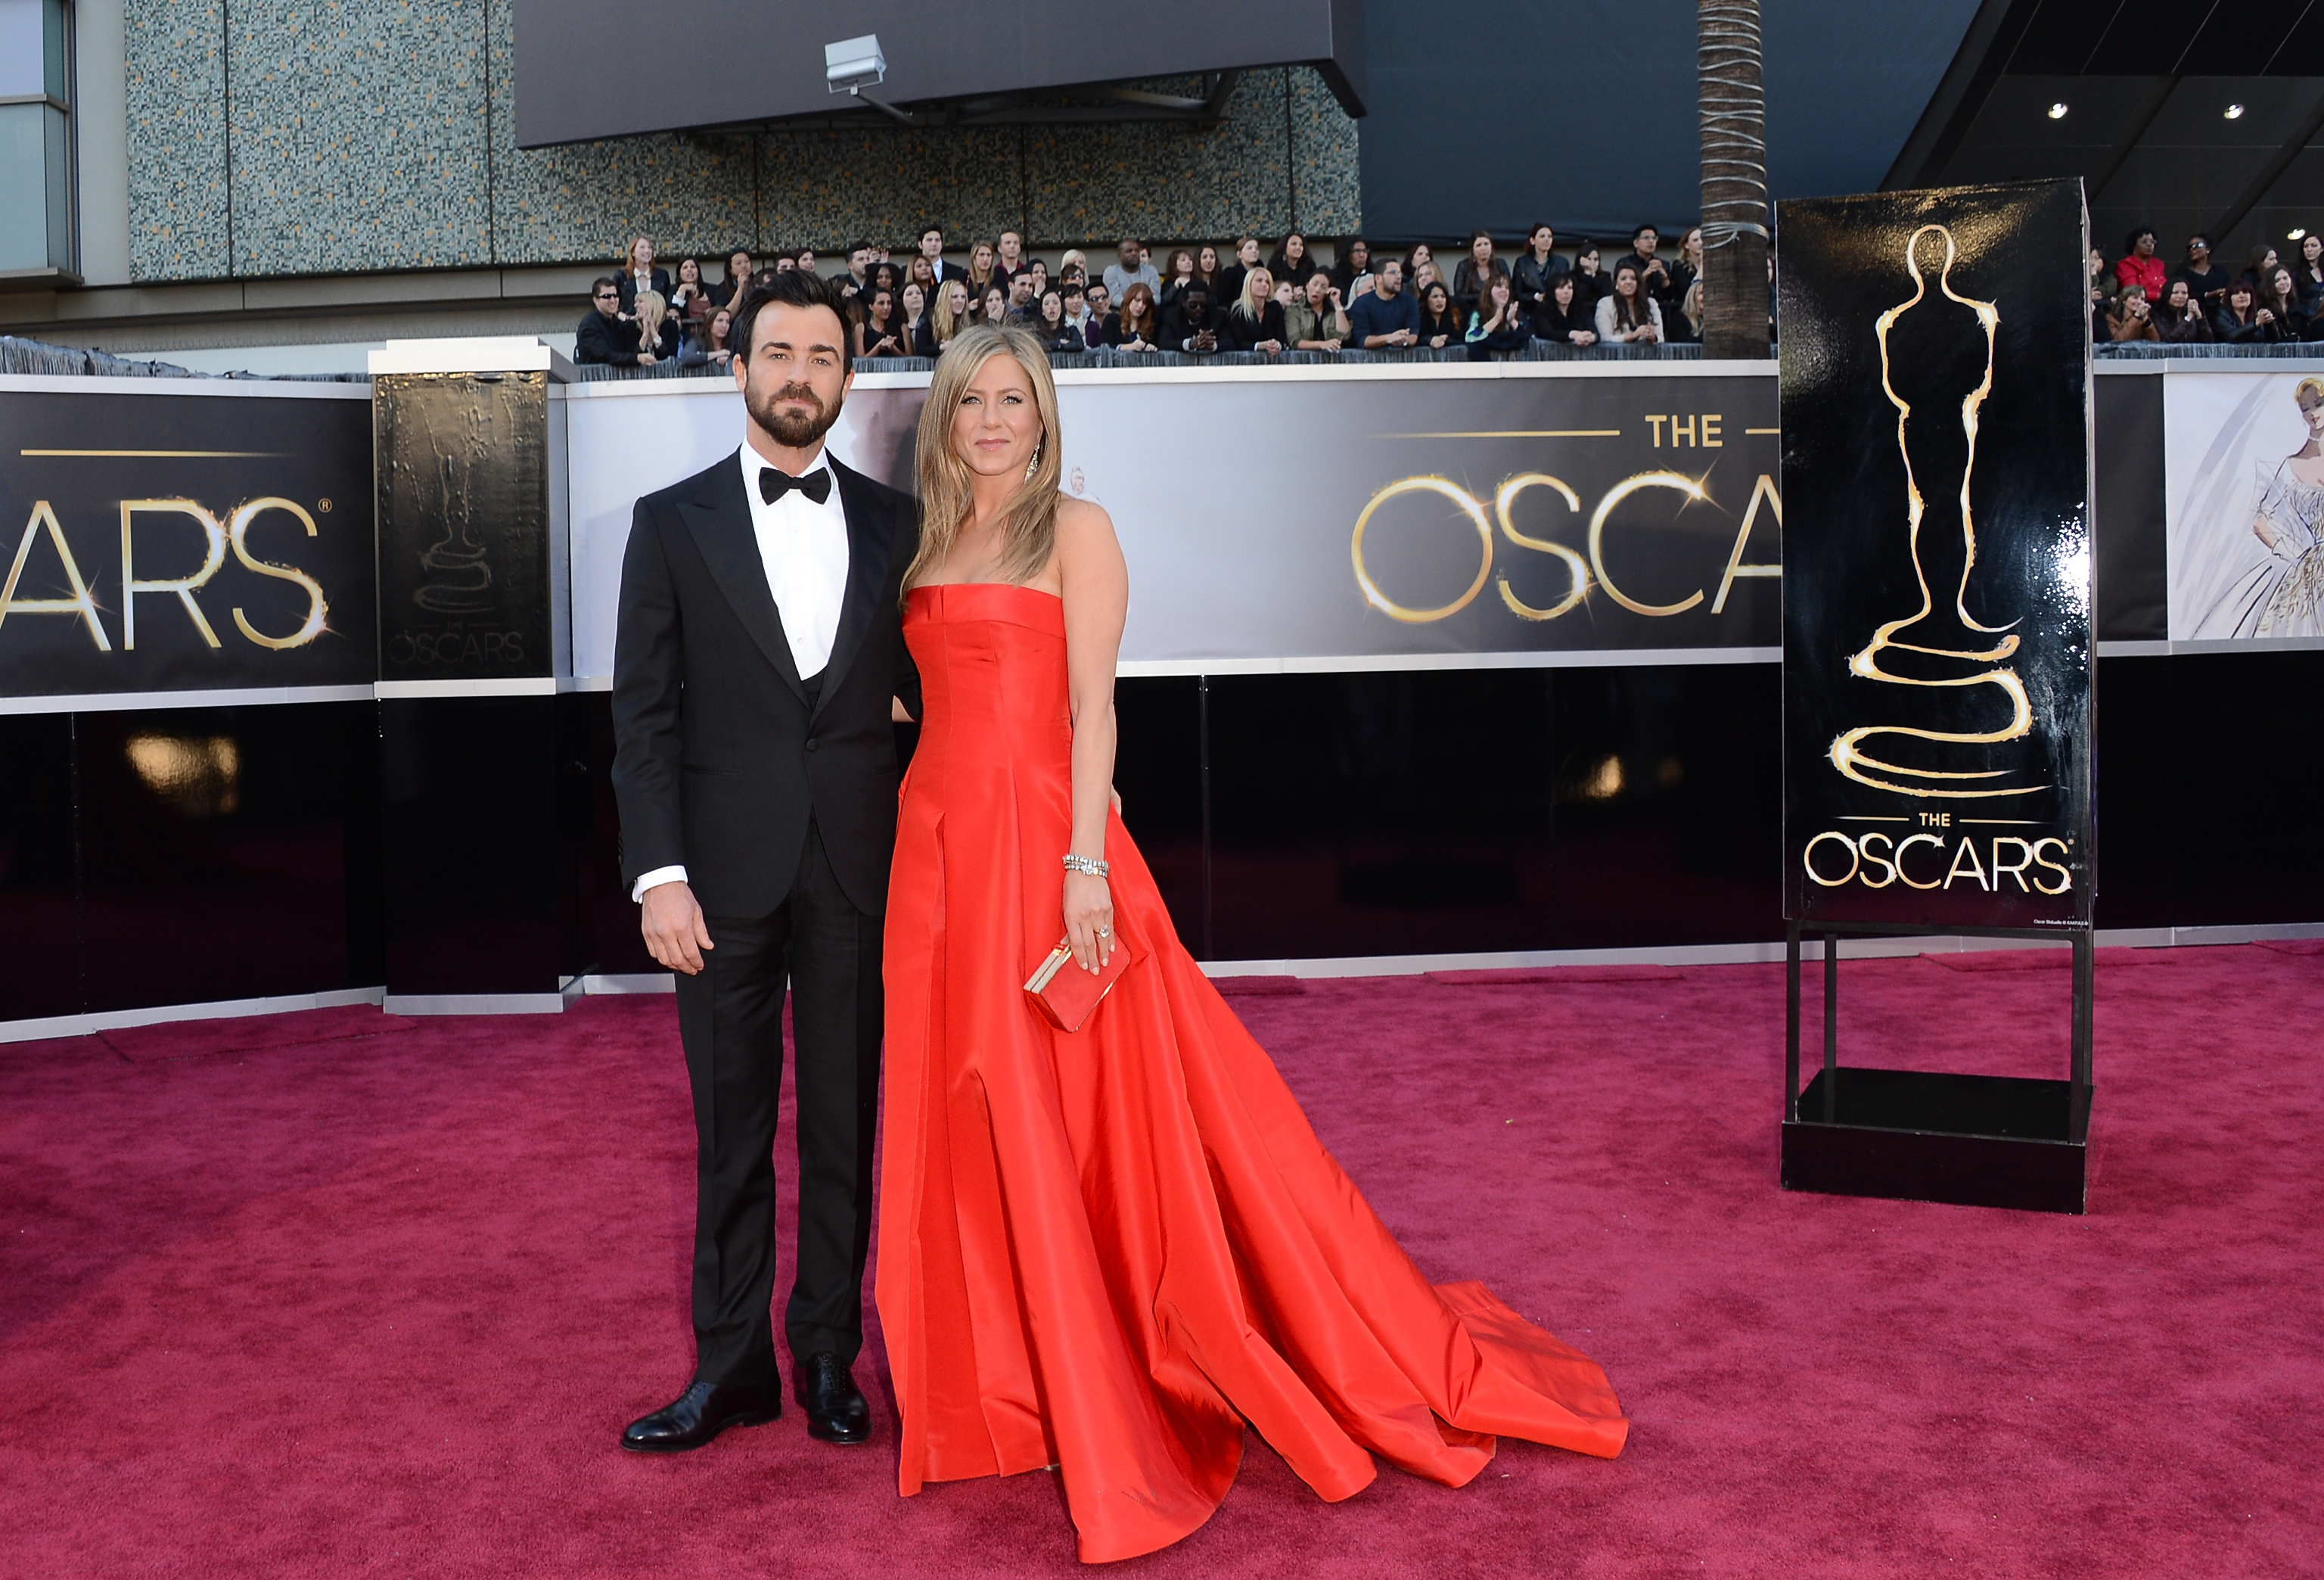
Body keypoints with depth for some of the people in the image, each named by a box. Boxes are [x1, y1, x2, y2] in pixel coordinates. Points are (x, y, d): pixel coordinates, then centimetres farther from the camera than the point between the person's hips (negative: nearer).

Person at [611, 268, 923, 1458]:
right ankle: (732, 1364, 20)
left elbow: (922, 684, 16)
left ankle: (828, 1356, 23)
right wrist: (658, 873, -9)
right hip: (725, 873, -1)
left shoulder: (895, 521, 8)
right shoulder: (673, 522, 3)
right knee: (731, 1133, 7)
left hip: (859, 870, 1)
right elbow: (643, 715, -2)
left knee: (844, 1124, 9)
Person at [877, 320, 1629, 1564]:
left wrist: (1085, 865, -18)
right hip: (936, 844, 6)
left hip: (1039, 833, -6)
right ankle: (1006, 1385, 23)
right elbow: (936, 702, 17)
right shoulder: (930, 543, 17)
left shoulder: (1075, 529, -1)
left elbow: (1092, 706, -9)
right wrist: (909, 859, 12)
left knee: (1086, 1110, -2)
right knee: (970, 1127, 9)